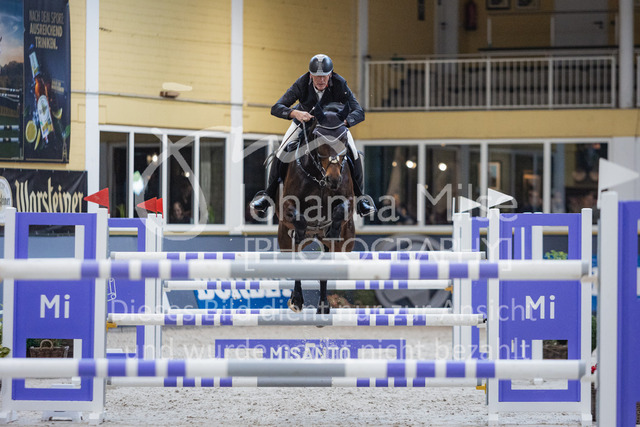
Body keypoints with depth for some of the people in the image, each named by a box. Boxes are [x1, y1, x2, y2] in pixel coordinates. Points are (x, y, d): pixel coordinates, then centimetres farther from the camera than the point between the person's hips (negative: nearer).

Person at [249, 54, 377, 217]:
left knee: (354, 155, -17)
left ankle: (360, 196, 3)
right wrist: (295, 113, -56)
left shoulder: (340, 85, -31)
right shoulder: (301, 84, -31)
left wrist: (344, 121, -57)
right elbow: (276, 108, -34)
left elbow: (359, 112, -35)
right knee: (282, 154, -16)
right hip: (304, 119, 0)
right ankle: (268, 194, 2)